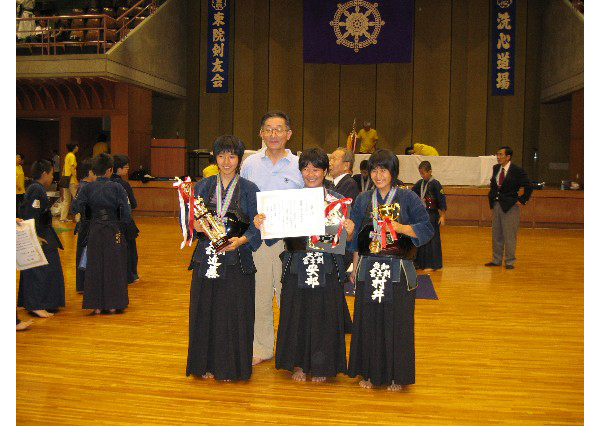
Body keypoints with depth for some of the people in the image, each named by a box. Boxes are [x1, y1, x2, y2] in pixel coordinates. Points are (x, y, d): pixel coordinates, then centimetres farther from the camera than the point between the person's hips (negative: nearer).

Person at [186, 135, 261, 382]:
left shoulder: (249, 189, 2)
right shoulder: (203, 186, 9)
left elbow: (256, 225, -4)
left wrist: (241, 240, -21)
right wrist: (196, 227, -13)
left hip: (236, 261, -2)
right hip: (206, 259, 2)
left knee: (234, 313, 1)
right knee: (205, 311, 6)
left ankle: (231, 366, 14)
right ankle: (207, 364, 19)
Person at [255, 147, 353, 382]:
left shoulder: (338, 201, 3)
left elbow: (343, 240, 3)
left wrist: (350, 231, -18)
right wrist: (260, 224, -17)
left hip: (327, 268, -1)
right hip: (297, 267, 1)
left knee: (324, 314, 4)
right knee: (296, 313, 6)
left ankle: (321, 366, 21)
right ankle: (298, 363, 23)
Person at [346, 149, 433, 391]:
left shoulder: (408, 198, 0)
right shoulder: (363, 200, 10)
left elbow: (427, 229, -5)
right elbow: (355, 236, 13)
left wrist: (400, 228, -19)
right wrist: (354, 268, 10)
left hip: (398, 271, -2)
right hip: (368, 269, 3)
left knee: (396, 323, 1)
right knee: (368, 322, 5)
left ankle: (396, 376, 15)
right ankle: (369, 373, 19)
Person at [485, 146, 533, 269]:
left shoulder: (517, 171, -12)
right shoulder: (495, 168, 7)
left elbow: (529, 187, -10)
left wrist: (521, 201, -11)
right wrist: (492, 197, 10)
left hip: (510, 207, -6)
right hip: (496, 205, 6)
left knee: (509, 235, 0)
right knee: (496, 234, 12)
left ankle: (509, 262, 10)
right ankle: (496, 260, 23)